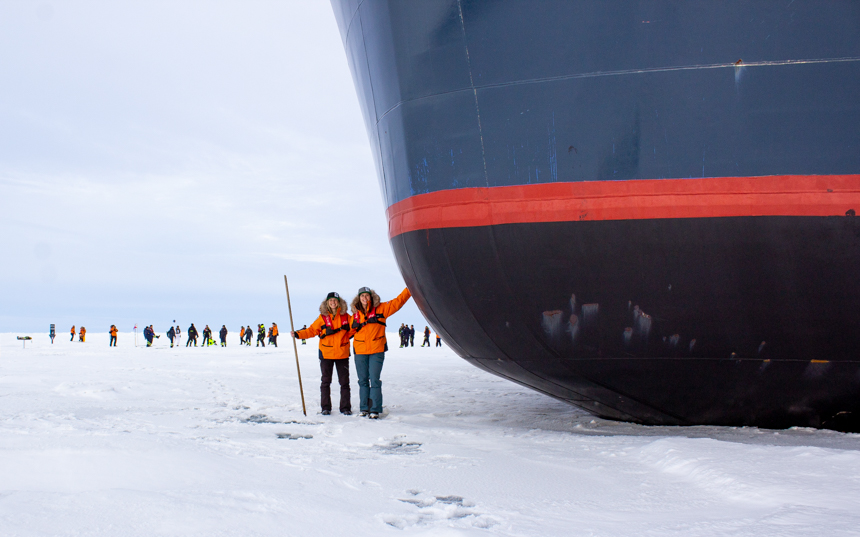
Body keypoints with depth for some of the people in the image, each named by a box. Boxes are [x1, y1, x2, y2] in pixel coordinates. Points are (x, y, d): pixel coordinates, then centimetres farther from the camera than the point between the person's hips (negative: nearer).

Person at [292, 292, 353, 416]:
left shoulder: (345, 317, 0)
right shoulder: (323, 317, -2)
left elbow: (353, 328, 12)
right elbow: (312, 330, -3)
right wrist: (298, 334, -14)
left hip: (342, 353, 0)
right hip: (326, 353, 0)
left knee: (344, 381, 4)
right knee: (325, 381, 4)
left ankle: (345, 407, 12)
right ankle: (325, 407, 12)